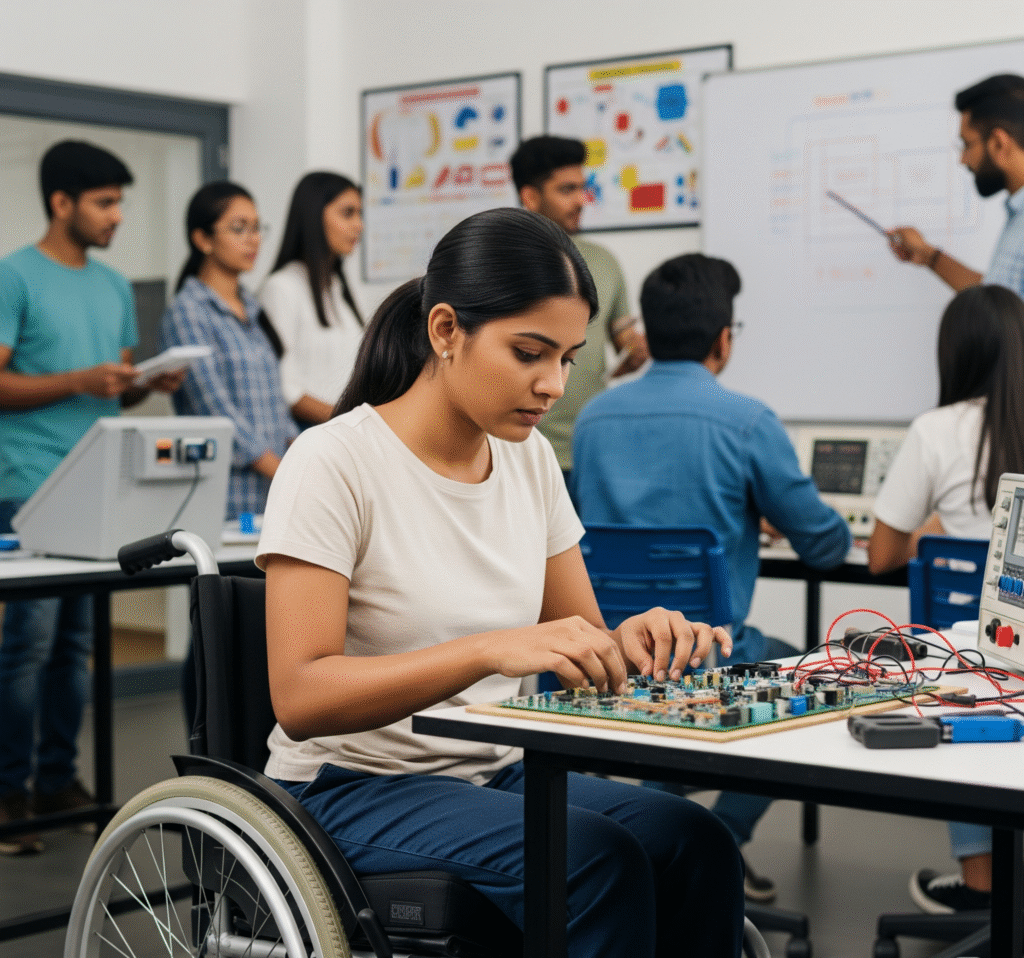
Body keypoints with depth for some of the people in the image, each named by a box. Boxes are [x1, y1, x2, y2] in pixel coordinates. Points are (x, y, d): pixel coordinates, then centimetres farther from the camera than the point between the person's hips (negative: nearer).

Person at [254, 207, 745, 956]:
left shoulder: (529, 457, 6)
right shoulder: (334, 463, -14)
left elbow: (581, 640, 12)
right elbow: (300, 698, -22)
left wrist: (632, 641, -13)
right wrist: (490, 650, -35)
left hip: (500, 774, 6)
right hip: (355, 792, -6)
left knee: (695, 844, -22)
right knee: (600, 861, -30)